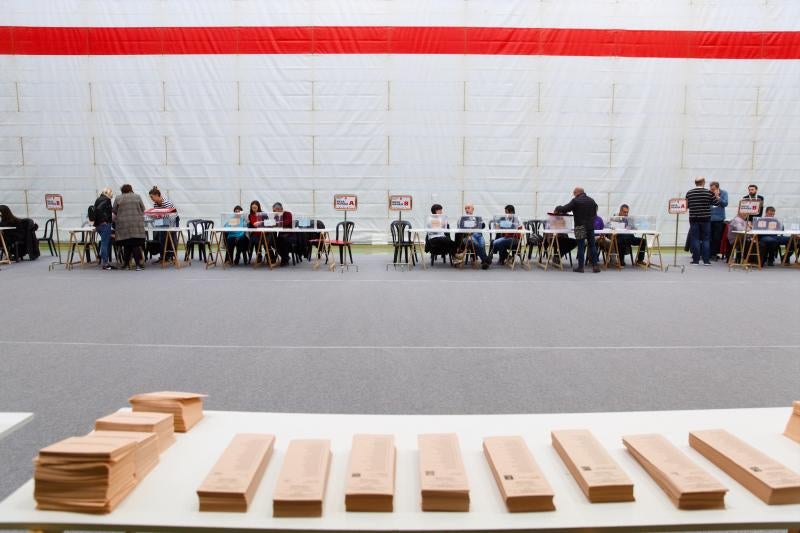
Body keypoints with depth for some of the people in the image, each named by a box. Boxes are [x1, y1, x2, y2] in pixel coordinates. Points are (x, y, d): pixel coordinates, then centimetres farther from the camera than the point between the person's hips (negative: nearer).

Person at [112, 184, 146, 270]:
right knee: (136, 245, -2)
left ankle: (126, 264, 11)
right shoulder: (137, 197, 6)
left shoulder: (118, 198, 6)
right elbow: (143, 209, 10)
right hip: (136, 224, -1)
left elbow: (114, 211, 8)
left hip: (123, 225, 1)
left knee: (126, 245, 7)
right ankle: (139, 264, -7)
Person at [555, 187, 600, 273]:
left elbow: (564, 209, -10)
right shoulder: (591, 200, 11)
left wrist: (557, 208, 7)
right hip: (591, 226, 5)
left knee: (581, 247, 0)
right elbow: (595, 213, 18)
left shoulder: (575, 201, -9)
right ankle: (595, 266, 9)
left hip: (580, 227, -5)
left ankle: (580, 267, 3)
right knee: (592, 246, 10)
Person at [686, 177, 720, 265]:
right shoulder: (709, 192, -5)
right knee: (706, 239, 6)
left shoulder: (689, 193, -2)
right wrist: (717, 195, 23)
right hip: (705, 218, 0)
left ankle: (696, 260, 3)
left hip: (694, 219, 1)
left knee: (695, 239, 3)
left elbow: (687, 205, 7)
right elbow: (716, 203, 5)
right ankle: (706, 260, 6)